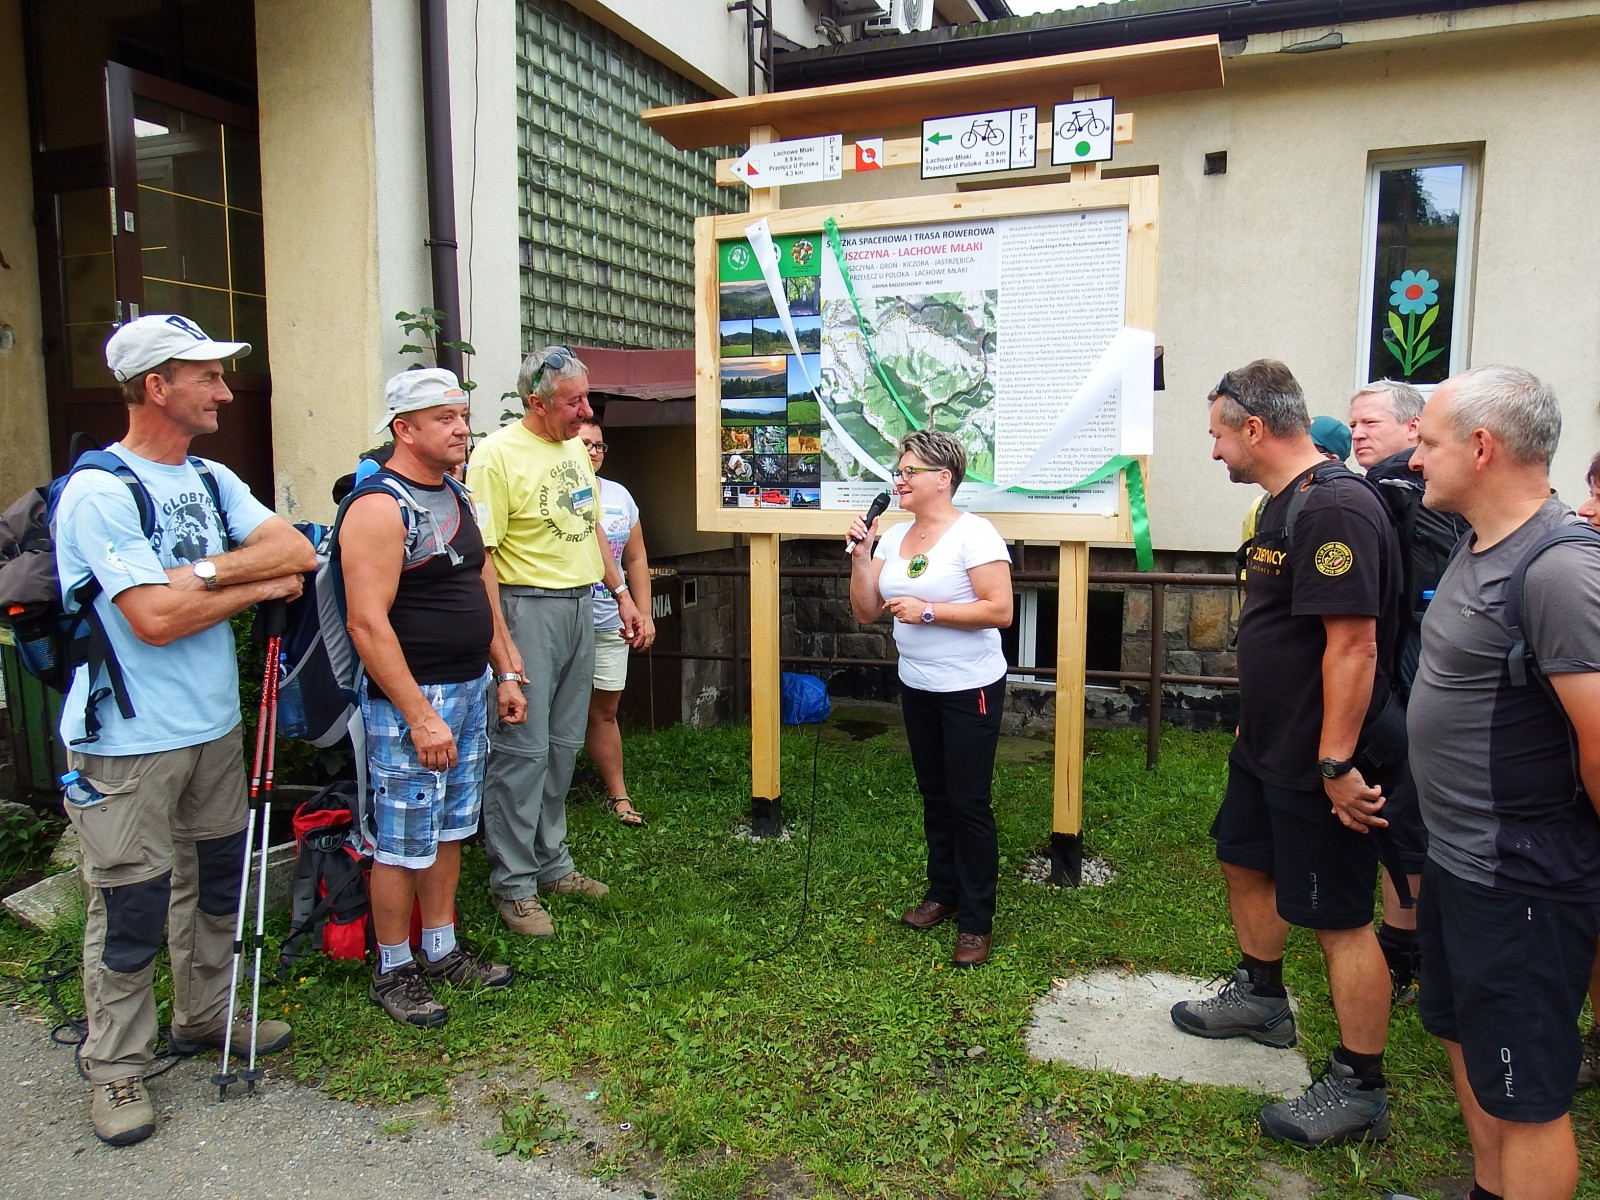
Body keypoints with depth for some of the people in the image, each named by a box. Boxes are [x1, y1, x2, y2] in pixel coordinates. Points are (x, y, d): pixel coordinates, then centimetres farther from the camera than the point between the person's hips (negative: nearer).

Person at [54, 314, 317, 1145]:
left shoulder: (212, 480, 8)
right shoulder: (99, 491, -14)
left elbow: (299, 552, -4)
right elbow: (156, 618, -22)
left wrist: (202, 571, -17)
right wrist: (258, 584, -10)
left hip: (215, 728, 7)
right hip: (129, 742, -7)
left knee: (214, 881, 18)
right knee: (132, 907, 2)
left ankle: (205, 1016, 37)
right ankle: (116, 1068, 20)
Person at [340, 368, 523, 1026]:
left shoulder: (455, 497, 13)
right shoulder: (379, 506, -15)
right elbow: (368, 622, -21)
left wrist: (506, 674, 16)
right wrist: (420, 716, -22)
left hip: (469, 689, 9)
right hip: (410, 698, -9)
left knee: (450, 829, 17)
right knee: (403, 843, 2)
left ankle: (441, 951, 31)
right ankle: (392, 972, 19)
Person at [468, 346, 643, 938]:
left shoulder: (574, 447, 11)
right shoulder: (497, 455, -14)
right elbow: (480, 555, -18)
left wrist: (620, 592, 17)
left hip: (581, 606, 8)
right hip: (528, 608, -8)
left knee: (563, 746, 15)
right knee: (521, 749, -2)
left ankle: (551, 863, 28)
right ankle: (513, 885, 11)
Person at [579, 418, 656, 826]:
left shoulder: (619, 494, 14)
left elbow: (636, 559, 17)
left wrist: (644, 612, 12)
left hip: (610, 624, 5)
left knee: (604, 711, 14)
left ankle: (617, 795, 23)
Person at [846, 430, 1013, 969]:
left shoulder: (973, 534, -15)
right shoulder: (893, 537, 6)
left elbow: (1000, 610, -21)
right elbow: (866, 611, 6)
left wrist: (928, 611, -22)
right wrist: (860, 557, -7)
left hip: (970, 688, -7)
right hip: (917, 687, 7)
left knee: (968, 802, -1)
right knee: (934, 795, 18)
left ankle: (976, 922, 10)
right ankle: (942, 892, 34)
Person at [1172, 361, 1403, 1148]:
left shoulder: (1336, 509, -23)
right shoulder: (1286, 502, 9)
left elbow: (1354, 645, -28)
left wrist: (1337, 763, -26)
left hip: (1319, 761, -10)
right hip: (1268, 745, 11)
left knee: (1339, 918, 2)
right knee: (1245, 860, 24)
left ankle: (1359, 1089, 18)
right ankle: (1260, 996, 46)